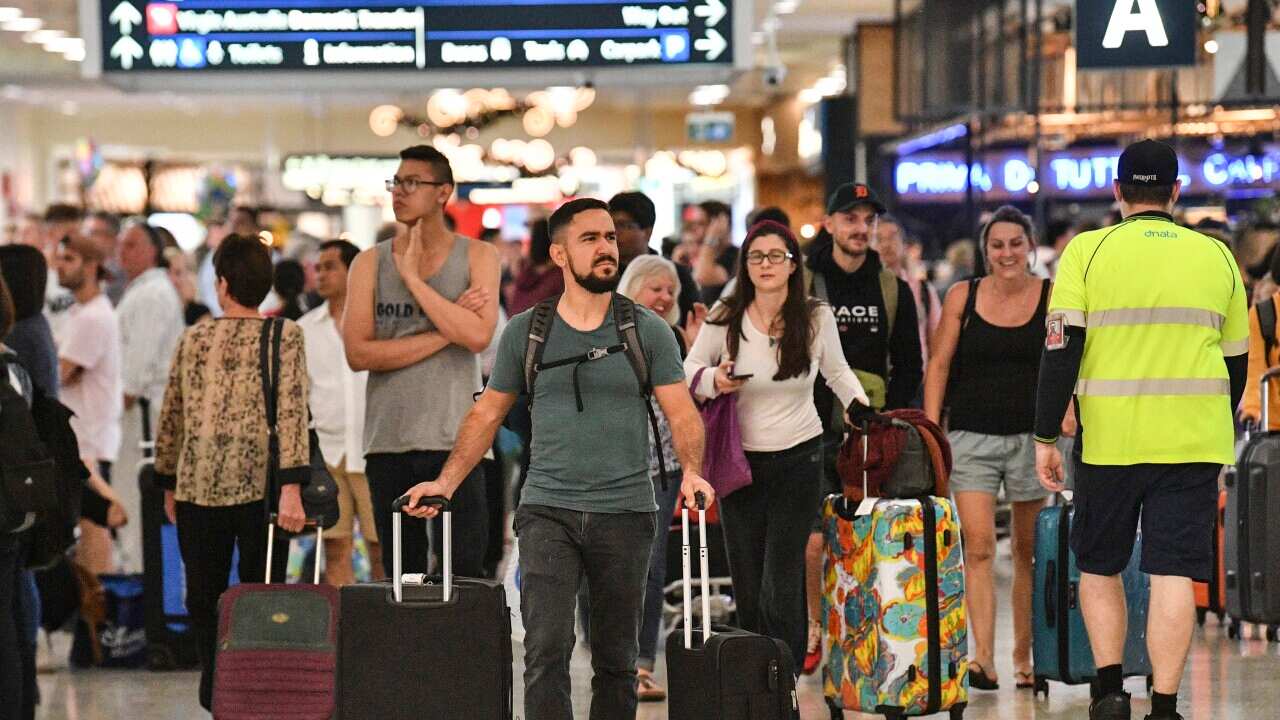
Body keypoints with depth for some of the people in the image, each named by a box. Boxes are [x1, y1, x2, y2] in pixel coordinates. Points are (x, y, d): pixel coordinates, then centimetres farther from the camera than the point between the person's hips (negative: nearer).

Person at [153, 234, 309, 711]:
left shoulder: (193, 338, 8)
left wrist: (168, 484, 24)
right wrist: (291, 487, -17)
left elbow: (170, 416, 13)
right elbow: (290, 412, -12)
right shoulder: (284, 336, -1)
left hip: (197, 486, 2)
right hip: (260, 486, -2)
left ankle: (216, 690, 2)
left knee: (203, 597, 10)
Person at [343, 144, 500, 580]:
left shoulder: (476, 257, 5)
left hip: (455, 440, -2)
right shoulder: (371, 263, 9)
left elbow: (478, 336, -12)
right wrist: (446, 332, -7)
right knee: (401, 576, 5)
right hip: (388, 440, 2)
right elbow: (358, 352, -4)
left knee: (464, 573, -7)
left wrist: (414, 279, -8)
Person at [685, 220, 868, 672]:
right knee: (747, 588, 4)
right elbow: (689, 370, 6)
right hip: (741, 461, 1)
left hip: (798, 460, -1)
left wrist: (863, 410, 0)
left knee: (781, 587, -10)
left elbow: (837, 372, 15)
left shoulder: (816, 317, -2)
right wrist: (713, 379, -15)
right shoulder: (725, 318, -5)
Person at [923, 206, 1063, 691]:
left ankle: (1024, 655, 18)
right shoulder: (963, 297, 4)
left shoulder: (1051, 297, 3)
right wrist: (931, 429, -2)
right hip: (972, 436, -1)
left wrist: (1066, 413, -13)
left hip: (1032, 435, 1)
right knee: (978, 545, -11)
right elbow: (940, 365, 5)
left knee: (1029, 550, 7)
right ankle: (983, 656, -15)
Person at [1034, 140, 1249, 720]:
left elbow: (1061, 349, -6)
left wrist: (1046, 438, -2)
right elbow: (1236, 359, 16)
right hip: (1193, 442, 1)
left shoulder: (1088, 252, -1)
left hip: (1110, 438, -1)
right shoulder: (1215, 256, 8)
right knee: (1173, 572, 1)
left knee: (1099, 564, 15)